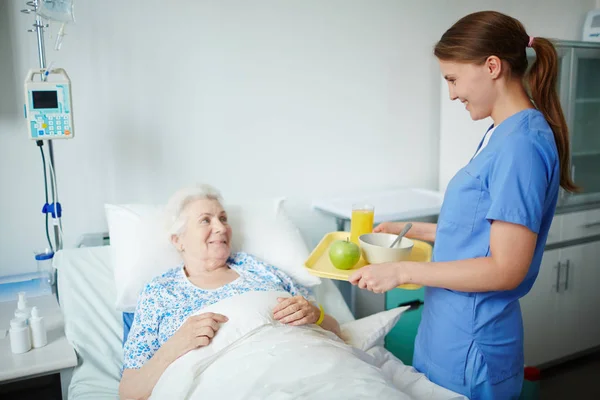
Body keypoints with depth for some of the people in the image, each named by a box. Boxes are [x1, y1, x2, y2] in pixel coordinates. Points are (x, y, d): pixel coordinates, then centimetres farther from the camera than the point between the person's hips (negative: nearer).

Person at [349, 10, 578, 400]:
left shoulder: (521, 145, -21)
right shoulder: (501, 134, 7)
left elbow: (506, 269, -22)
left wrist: (403, 271, -19)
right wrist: (414, 230, 11)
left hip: (472, 345, -8)